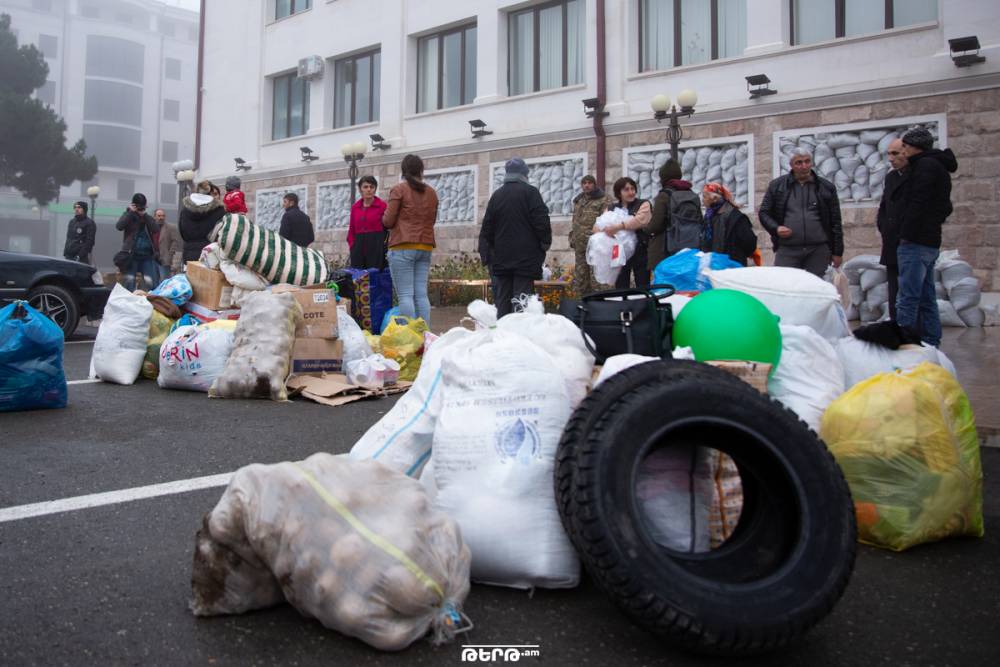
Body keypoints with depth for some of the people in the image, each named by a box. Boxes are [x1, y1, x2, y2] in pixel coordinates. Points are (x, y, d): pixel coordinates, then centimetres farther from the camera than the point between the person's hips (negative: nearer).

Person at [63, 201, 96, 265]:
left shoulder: (89, 223, -4)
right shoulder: (72, 222, 19)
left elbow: (89, 242, -12)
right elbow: (68, 239, 24)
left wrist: (79, 256, -18)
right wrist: (65, 253, 13)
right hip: (69, 256, 7)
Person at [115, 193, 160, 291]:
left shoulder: (148, 218, 11)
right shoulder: (128, 215, 7)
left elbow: (156, 230, -8)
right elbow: (119, 226, -12)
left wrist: (145, 215, -10)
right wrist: (131, 212, -11)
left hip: (147, 256, 1)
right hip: (131, 255, -1)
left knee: (150, 282, -8)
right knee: (130, 281, -3)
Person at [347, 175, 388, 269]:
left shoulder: (382, 206, 0)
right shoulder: (355, 207, 14)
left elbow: (388, 227, -3)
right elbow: (351, 229, 18)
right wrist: (352, 244, 5)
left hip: (376, 247, -4)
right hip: (358, 246, 4)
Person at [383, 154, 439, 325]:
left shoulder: (399, 189, -3)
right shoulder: (431, 192, 12)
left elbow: (388, 221, -4)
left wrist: (385, 217, 16)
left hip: (403, 247, -5)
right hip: (426, 247, 5)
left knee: (405, 295, -6)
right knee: (422, 294, 5)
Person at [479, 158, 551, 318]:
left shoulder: (496, 195, 11)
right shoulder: (530, 192, -5)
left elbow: (487, 227, 13)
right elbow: (541, 222, -11)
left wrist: (486, 254, 17)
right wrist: (545, 243, 3)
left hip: (501, 257, 5)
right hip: (525, 257, -5)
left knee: (502, 300, 9)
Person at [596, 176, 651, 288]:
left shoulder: (643, 204, 3)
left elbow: (640, 220, -17)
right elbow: (597, 226, 6)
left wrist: (617, 227, -28)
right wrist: (605, 230, -18)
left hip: (640, 253, -3)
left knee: (643, 289, 1)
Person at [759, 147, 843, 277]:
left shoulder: (826, 187, 10)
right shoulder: (776, 186, 8)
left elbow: (835, 221, 10)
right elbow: (764, 213, 11)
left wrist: (837, 252, 7)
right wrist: (776, 228, -10)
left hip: (818, 251, 1)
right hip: (787, 250, -1)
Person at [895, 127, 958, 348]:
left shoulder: (926, 165, -9)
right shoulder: (939, 167, 22)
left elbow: (917, 205, -18)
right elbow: (945, 207, 25)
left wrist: (906, 236, -15)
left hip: (916, 242, -10)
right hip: (931, 242, 10)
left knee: (907, 299, -12)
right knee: (927, 298, 12)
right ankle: (930, 345, 15)